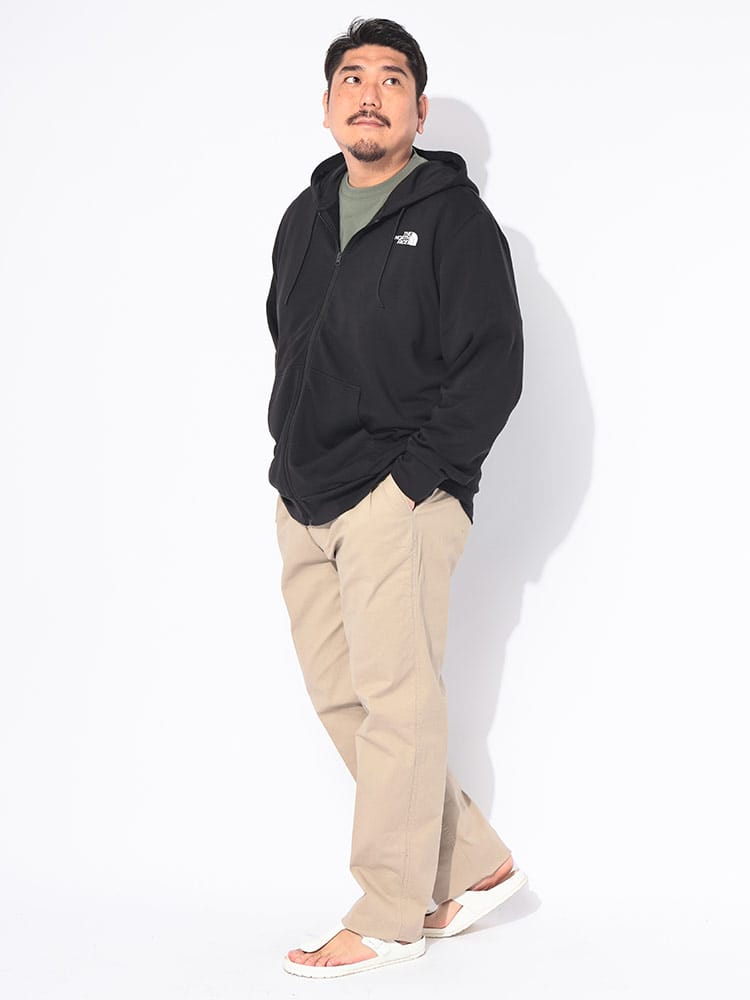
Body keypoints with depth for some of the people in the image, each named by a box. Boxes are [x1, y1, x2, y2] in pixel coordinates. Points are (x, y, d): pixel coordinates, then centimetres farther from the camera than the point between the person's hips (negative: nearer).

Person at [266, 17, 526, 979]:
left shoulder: (454, 217, -4)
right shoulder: (305, 216, 16)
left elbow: (492, 368, -10)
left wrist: (411, 472, -15)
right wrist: (292, 457, 11)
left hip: (399, 496, -7)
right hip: (304, 500, 7)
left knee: (394, 696, -5)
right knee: (340, 696, 8)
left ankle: (388, 917, 6)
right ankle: (473, 865, 21)